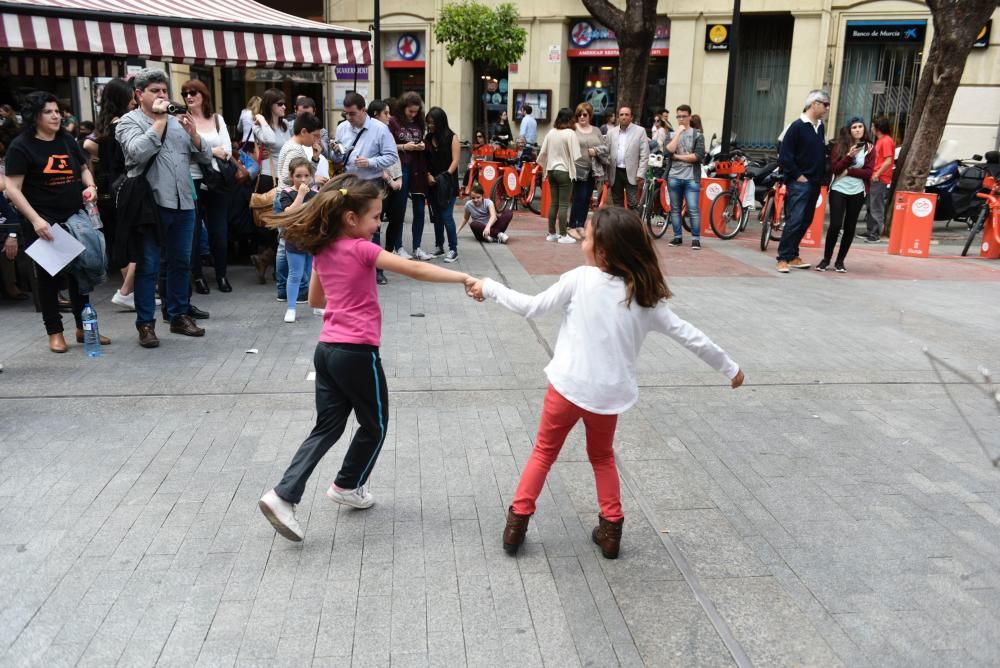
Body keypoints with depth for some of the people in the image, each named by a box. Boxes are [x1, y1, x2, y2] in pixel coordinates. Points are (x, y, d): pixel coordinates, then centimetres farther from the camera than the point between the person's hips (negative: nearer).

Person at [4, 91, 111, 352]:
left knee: (81, 272, 10)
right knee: (49, 277, 5)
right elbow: (13, 189, -12)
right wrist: (36, 220, -22)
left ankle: (84, 328, 22)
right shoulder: (21, 146, -8)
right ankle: (54, 333, 16)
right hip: (44, 222, -5)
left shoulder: (67, 140, 8)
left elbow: (84, 168, 22)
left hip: (75, 218, 5)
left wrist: (90, 186, 0)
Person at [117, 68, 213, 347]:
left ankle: (179, 315, 24)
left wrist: (193, 133, -6)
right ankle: (145, 323, 6)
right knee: (148, 266, -1)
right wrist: (159, 120, -12)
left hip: (183, 204, 5)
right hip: (150, 205, -5)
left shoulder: (177, 121, 15)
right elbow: (138, 152, -20)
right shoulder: (129, 122, 0)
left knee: (181, 263, 12)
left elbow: (205, 157, 12)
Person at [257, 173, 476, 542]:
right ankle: (347, 486, 31)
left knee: (327, 427, 13)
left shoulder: (323, 251, 9)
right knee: (375, 425, 15)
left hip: (327, 349, 7)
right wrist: (464, 278, -22)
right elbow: (415, 269, -21)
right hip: (357, 352, -7)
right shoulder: (361, 249, -13)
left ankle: (283, 495, 3)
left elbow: (315, 300, 22)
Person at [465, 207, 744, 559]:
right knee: (602, 457, 26)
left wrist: (489, 287, 10)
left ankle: (517, 522, 21)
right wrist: (730, 368, 17)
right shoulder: (647, 295, 1)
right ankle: (611, 529, 27)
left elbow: (530, 307, -4)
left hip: (568, 386, -3)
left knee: (544, 453, 17)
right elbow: (689, 335, 6)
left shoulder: (580, 279, -9)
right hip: (610, 394, 3)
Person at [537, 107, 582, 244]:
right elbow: (576, 156, -15)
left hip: (552, 171, 6)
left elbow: (542, 154, 7)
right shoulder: (570, 133, -12)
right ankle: (563, 235, -2)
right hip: (565, 171, -6)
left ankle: (551, 233, 15)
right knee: (564, 204, -2)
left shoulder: (551, 133, 3)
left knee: (553, 203, 11)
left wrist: (546, 168, 20)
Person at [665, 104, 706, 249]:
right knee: (675, 209, 8)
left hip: (691, 178, -3)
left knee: (693, 210, -7)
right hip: (674, 177, 3)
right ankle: (677, 236, 16)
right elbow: (669, 150, -9)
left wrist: (678, 157, -6)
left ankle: (696, 238, -2)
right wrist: (678, 132, -7)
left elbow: (698, 156, -9)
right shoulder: (672, 135, 11)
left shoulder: (697, 135, 4)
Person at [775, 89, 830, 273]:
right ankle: (783, 258, -7)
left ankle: (793, 256, 19)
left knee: (805, 221, 10)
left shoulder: (821, 127, 13)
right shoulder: (797, 126, -9)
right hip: (799, 183, -7)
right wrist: (798, 176, -13)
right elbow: (784, 156, -13)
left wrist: (822, 177, 10)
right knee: (794, 220, -12)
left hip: (815, 183, 7)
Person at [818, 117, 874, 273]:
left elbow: (868, 172, -3)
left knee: (850, 228, 4)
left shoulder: (869, 148, 5)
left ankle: (840, 261, 14)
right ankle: (826, 259, 4)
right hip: (838, 190, -2)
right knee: (835, 225, -9)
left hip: (857, 193, 2)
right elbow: (834, 168, -7)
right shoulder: (840, 145, 3)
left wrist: (849, 171, -11)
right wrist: (849, 156, -19)